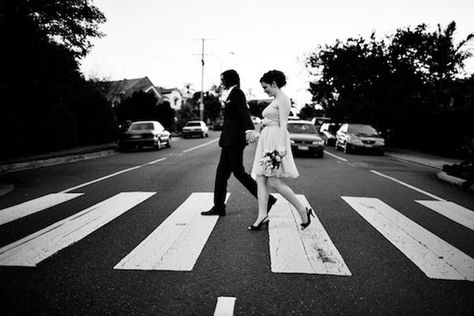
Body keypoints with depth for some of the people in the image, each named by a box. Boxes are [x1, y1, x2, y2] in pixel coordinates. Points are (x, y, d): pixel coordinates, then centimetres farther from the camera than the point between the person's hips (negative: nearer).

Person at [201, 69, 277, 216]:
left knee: (238, 172, -7)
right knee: (222, 172, 8)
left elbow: (244, 111, -23)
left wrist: (250, 129, -39)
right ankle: (219, 207, 14)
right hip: (229, 140, 10)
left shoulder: (236, 93, -8)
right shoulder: (232, 94, 20)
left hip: (234, 139, -10)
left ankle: (267, 199, 2)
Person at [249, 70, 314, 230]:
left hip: (276, 140, -10)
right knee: (261, 179, 3)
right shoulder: (274, 100, 21)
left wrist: (280, 147, -24)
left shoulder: (283, 99, -7)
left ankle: (303, 211, 0)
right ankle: (262, 216, 5)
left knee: (274, 183, -12)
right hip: (266, 142, 10)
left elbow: (283, 125, -16)